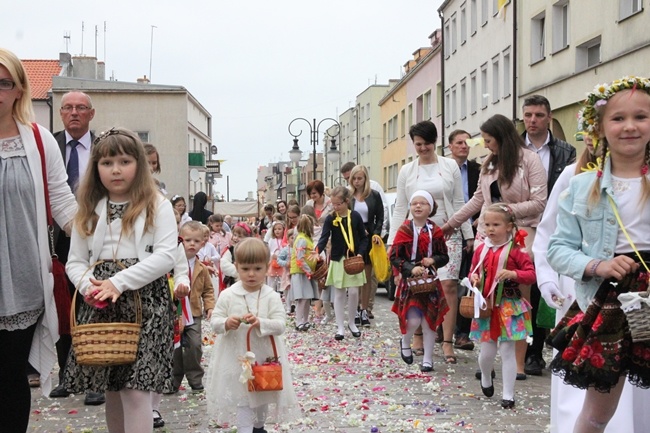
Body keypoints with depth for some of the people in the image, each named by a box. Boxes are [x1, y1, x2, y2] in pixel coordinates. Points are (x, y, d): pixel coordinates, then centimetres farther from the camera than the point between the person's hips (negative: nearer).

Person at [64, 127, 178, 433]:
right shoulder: (89, 211, 13)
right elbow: (75, 262, 10)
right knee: (111, 389, 11)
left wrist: (119, 282, -17)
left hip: (145, 300, -4)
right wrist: (89, 286, -12)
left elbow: (166, 256, -10)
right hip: (100, 305, 4)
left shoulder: (157, 206, 1)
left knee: (135, 391, -9)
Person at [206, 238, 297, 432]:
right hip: (236, 356, -2)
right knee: (241, 398, 0)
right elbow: (214, 321, -5)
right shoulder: (227, 295, -7)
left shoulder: (272, 297, -8)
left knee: (263, 394, 22)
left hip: (264, 355, 2)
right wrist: (226, 323, -26)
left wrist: (260, 323, -30)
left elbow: (280, 325, -13)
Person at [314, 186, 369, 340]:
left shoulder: (355, 216, -2)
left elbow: (363, 238, 4)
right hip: (338, 260, 0)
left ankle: (351, 323, 21)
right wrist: (318, 250, -31)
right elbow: (324, 237, -12)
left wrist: (360, 253, -11)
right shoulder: (330, 218, -2)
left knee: (354, 292, 0)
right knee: (339, 293, 4)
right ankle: (340, 327, 11)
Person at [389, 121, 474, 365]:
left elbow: (459, 203, 7)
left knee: (449, 284, -10)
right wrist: (393, 241, 4)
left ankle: (447, 341, -6)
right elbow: (400, 209, 9)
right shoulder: (407, 171, 8)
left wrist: (469, 234, 5)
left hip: (448, 233, -1)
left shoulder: (450, 166, 5)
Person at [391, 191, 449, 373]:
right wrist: (410, 268, -18)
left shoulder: (435, 231, 0)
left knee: (429, 321, 6)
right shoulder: (405, 230, -4)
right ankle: (405, 342, 23)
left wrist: (433, 260, -14)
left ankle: (428, 360, 18)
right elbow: (394, 257, -6)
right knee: (413, 320, -11)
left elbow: (444, 257, 6)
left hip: (430, 281, 2)